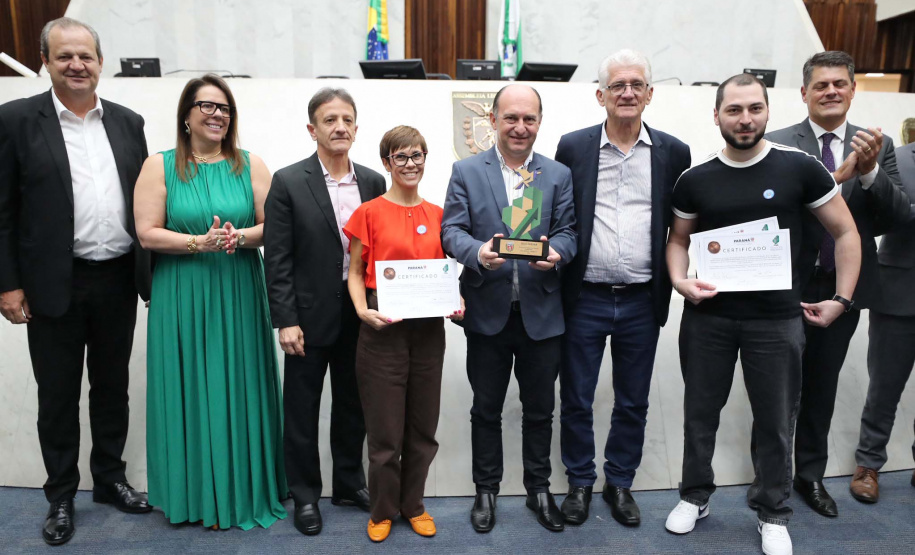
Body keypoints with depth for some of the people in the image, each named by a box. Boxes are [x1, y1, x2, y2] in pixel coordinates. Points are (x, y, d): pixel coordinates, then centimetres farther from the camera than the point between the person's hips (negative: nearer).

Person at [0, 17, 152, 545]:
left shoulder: (128, 121, 7)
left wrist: (153, 269, 5)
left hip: (119, 280, 3)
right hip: (54, 284, -3)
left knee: (113, 386, 15)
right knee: (57, 394, 10)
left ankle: (110, 477, 33)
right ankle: (61, 495, 27)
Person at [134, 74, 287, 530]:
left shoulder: (250, 165, 5)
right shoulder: (160, 166, 2)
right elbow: (147, 234, -4)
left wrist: (239, 236, -17)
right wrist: (199, 242, -17)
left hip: (239, 293, 1)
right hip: (182, 297, -1)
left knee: (239, 387, 8)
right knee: (191, 389, 6)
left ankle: (243, 487, 24)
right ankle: (195, 492, 23)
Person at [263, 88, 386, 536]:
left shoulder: (373, 182, 4)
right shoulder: (288, 182, -7)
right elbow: (277, 259, -9)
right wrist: (285, 321, -13)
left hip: (359, 316, 4)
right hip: (310, 317, -3)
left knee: (353, 404, 17)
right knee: (303, 409, 10)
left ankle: (349, 482, 35)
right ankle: (305, 494, 28)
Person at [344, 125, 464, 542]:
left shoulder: (436, 214, 8)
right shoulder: (369, 213, -2)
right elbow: (355, 272, 1)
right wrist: (363, 310, -16)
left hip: (428, 330, 4)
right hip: (383, 329, -3)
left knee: (423, 428, 13)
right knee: (385, 432, 6)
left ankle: (413, 504, 33)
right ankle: (383, 509, 28)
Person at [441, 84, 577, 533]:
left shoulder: (559, 175, 7)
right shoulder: (466, 171, 2)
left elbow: (568, 231, 0)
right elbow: (452, 230, -5)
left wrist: (556, 252, -23)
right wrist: (478, 253, -26)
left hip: (541, 312, 1)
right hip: (487, 311, -1)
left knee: (539, 409, 14)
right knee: (486, 409, 12)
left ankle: (539, 489, 33)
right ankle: (486, 490, 30)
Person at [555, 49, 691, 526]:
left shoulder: (673, 152, 3)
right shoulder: (573, 147, -1)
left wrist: (677, 279, 0)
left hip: (642, 303, 2)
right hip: (584, 299, -1)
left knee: (633, 403, 14)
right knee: (576, 400, 10)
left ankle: (620, 483, 34)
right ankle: (580, 482, 31)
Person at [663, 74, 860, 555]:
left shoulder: (799, 167, -5)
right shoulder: (694, 180, 0)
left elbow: (845, 232, 2)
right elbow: (679, 239, 11)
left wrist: (841, 299, -2)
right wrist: (681, 281, -8)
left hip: (776, 318, -1)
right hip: (707, 316, 2)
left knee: (775, 420, 11)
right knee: (700, 411, 13)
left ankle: (773, 513, 32)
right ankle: (695, 496, 35)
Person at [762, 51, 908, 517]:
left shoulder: (878, 146, 3)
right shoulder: (778, 144, -8)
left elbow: (899, 216, -4)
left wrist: (869, 171, -21)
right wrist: (836, 175, -29)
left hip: (844, 287, 3)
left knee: (822, 386, 16)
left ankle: (810, 475, 34)